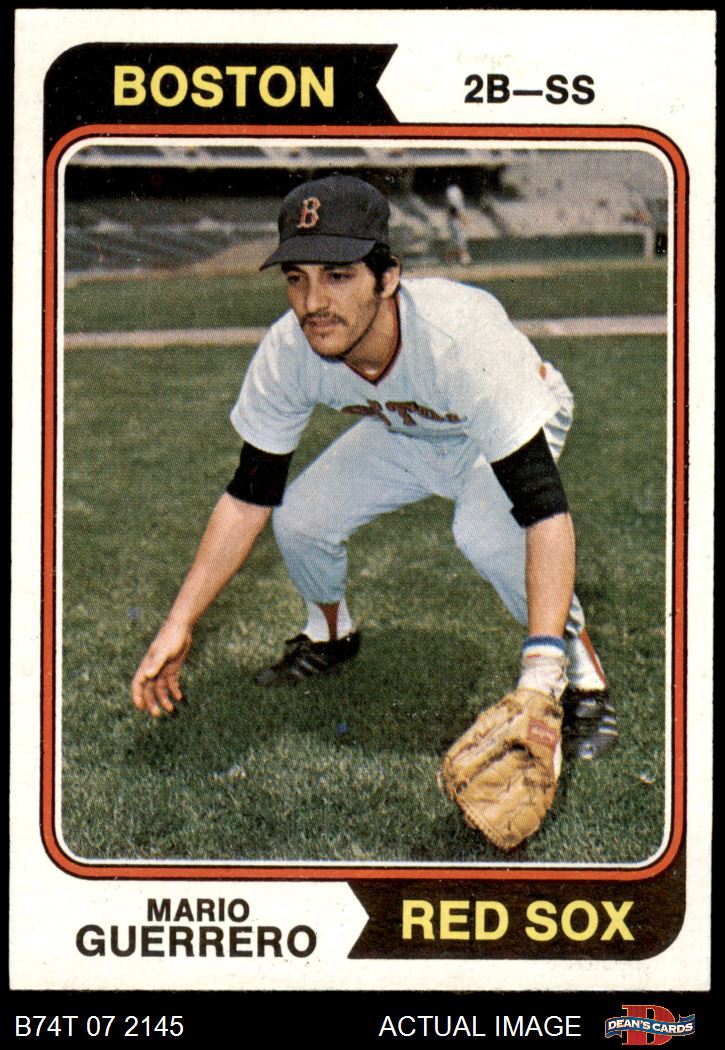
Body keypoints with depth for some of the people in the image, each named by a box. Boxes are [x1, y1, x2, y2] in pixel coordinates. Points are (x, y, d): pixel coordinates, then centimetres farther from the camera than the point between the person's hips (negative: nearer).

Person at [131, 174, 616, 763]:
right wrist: (179, 626, -20)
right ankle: (331, 637, 24)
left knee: (483, 530, -34)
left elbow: (544, 509, -46)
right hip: (405, 433, 5)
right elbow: (250, 496, -15)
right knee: (299, 519, -9)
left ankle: (580, 664, -8)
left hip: (520, 424, -5)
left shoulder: (464, 338, -43)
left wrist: (542, 662, -56)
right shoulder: (288, 352, -28)